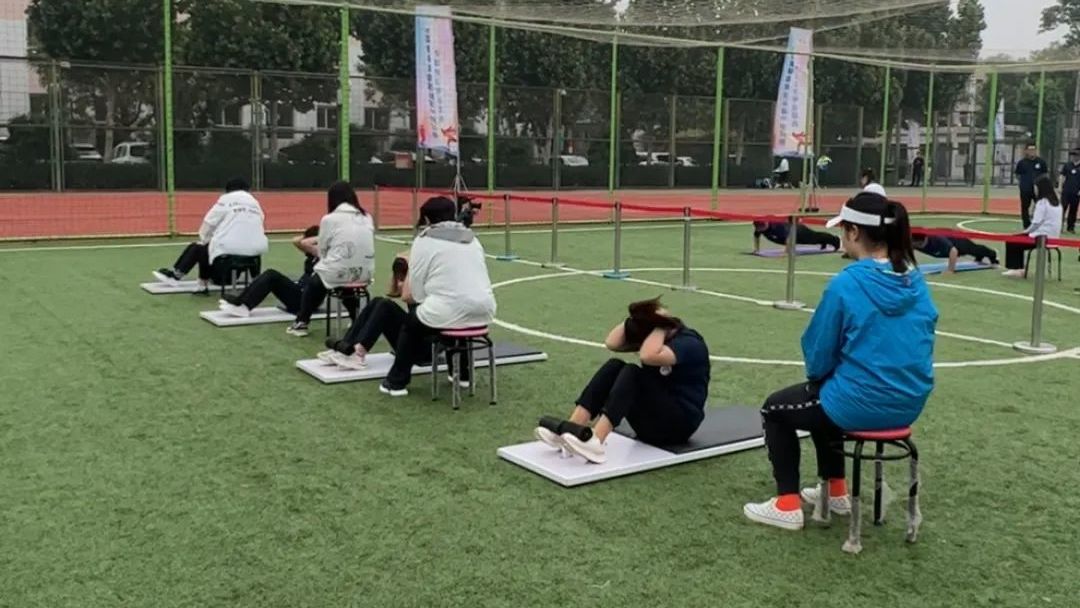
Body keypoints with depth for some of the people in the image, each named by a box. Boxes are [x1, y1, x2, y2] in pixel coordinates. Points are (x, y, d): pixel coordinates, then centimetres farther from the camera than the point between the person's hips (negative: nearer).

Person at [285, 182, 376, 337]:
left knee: (315, 281, 27)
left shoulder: (329, 219, -5)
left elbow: (322, 251, 3)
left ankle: (302, 323, 28)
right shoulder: (367, 218, 8)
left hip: (338, 273, -4)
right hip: (364, 273, 4)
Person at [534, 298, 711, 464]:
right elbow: (612, 343, -5)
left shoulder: (689, 343, -17)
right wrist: (637, 316, -10)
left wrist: (660, 325, -22)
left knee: (632, 374, -29)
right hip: (653, 417, 8)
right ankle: (568, 431, -28)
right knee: (614, 366, -15)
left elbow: (648, 356, -36)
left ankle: (595, 442, -46)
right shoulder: (649, 334, 7)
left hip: (680, 422, -8)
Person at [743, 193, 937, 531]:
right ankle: (835, 491, 41)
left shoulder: (846, 283, -20)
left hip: (861, 406, -7)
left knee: (775, 409, 19)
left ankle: (788, 506, 17)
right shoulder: (915, 281, 1)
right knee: (823, 396, 35)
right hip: (910, 403, 7)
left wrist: (818, 373, 14)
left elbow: (818, 356, -11)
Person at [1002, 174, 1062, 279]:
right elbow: (1046, 222, 13)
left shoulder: (1042, 202, -15)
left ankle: (1015, 268, 10)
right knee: (1018, 240, 24)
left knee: (1012, 242, 6)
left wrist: (1026, 231, 0)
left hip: (1042, 236, -9)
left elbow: (1036, 223, -19)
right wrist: (1028, 231, 14)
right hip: (1052, 236, 9)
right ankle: (1019, 269, 22)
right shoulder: (1056, 202, 11)